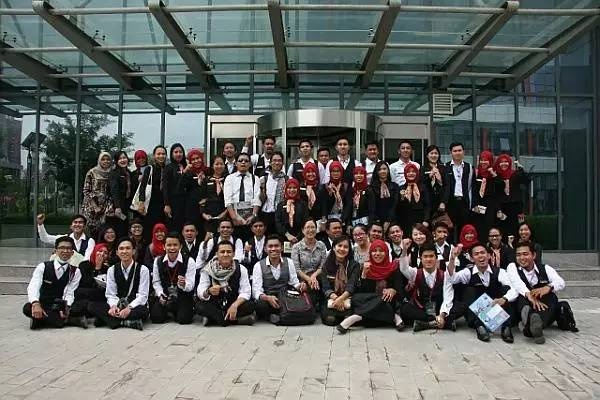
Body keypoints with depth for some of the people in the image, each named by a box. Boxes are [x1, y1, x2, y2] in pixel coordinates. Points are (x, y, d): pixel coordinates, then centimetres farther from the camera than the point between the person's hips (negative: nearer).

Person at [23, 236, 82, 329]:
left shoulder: (75, 272, 3)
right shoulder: (43, 267, 0)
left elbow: (70, 293, -7)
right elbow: (33, 287, -15)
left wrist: (66, 308, -28)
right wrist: (35, 303, -35)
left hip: (59, 308, 1)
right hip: (42, 307, -1)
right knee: (27, 308, -32)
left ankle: (40, 320, -9)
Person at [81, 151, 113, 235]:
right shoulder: (92, 173, -1)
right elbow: (86, 191, -3)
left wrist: (110, 206, -2)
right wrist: (95, 206, -9)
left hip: (105, 208, 3)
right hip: (91, 207, -2)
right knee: (92, 229, -8)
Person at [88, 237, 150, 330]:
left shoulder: (142, 269, -5)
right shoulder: (112, 270, 6)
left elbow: (142, 295, -9)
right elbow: (111, 294, 2)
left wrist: (129, 308, -26)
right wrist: (113, 306, -20)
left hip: (135, 306, -3)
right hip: (118, 305, 3)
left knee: (143, 311, -38)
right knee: (92, 306, -18)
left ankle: (106, 319, -24)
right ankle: (125, 322, -30)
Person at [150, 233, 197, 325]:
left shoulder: (189, 261, -11)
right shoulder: (158, 261, 0)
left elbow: (190, 286, -14)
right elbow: (156, 282, 7)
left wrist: (183, 284, -37)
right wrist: (160, 294, -10)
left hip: (183, 297, -2)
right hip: (164, 296, 2)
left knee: (183, 319, -22)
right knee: (156, 318, -16)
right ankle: (167, 311, 20)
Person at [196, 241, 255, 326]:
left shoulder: (241, 269, -5)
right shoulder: (208, 270, -6)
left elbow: (245, 292, -10)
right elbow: (200, 293, -13)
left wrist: (235, 305, -29)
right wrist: (209, 292, -37)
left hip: (234, 305, 1)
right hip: (213, 307, 0)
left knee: (249, 306, -28)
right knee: (199, 306, -29)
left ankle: (212, 319, -17)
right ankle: (237, 320, -22)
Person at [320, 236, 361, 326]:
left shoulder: (354, 265, 3)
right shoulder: (327, 265, 6)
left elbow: (351, 286, -9)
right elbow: (325, 287, -2)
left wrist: (341, 298, -26)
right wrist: (335, 298, -22)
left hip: (347, 298, 0)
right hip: (331, 298, 0)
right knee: (330, 319, -28)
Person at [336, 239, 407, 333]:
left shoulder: (393, 268, 2)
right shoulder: (366, 267, 3)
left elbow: (400, 290, -3)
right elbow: (362, 292, -5)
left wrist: (393, 291, -25)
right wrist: (364, 273, -17)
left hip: (390, 304, -1)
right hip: (370, 303, 1)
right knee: (356, 297, -28)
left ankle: (354, 317, -41)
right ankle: (394, 317, -31)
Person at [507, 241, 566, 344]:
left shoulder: (545, 269, 11)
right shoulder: (512, 267, 6)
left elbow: (560, 283, -7)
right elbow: (516, 282, -15)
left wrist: (548, 287, -30)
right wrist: (528, 294, -36)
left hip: (545, 311, 1)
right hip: (521, 306, -1)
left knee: (551, 297, -29)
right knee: (522, 297, -32)